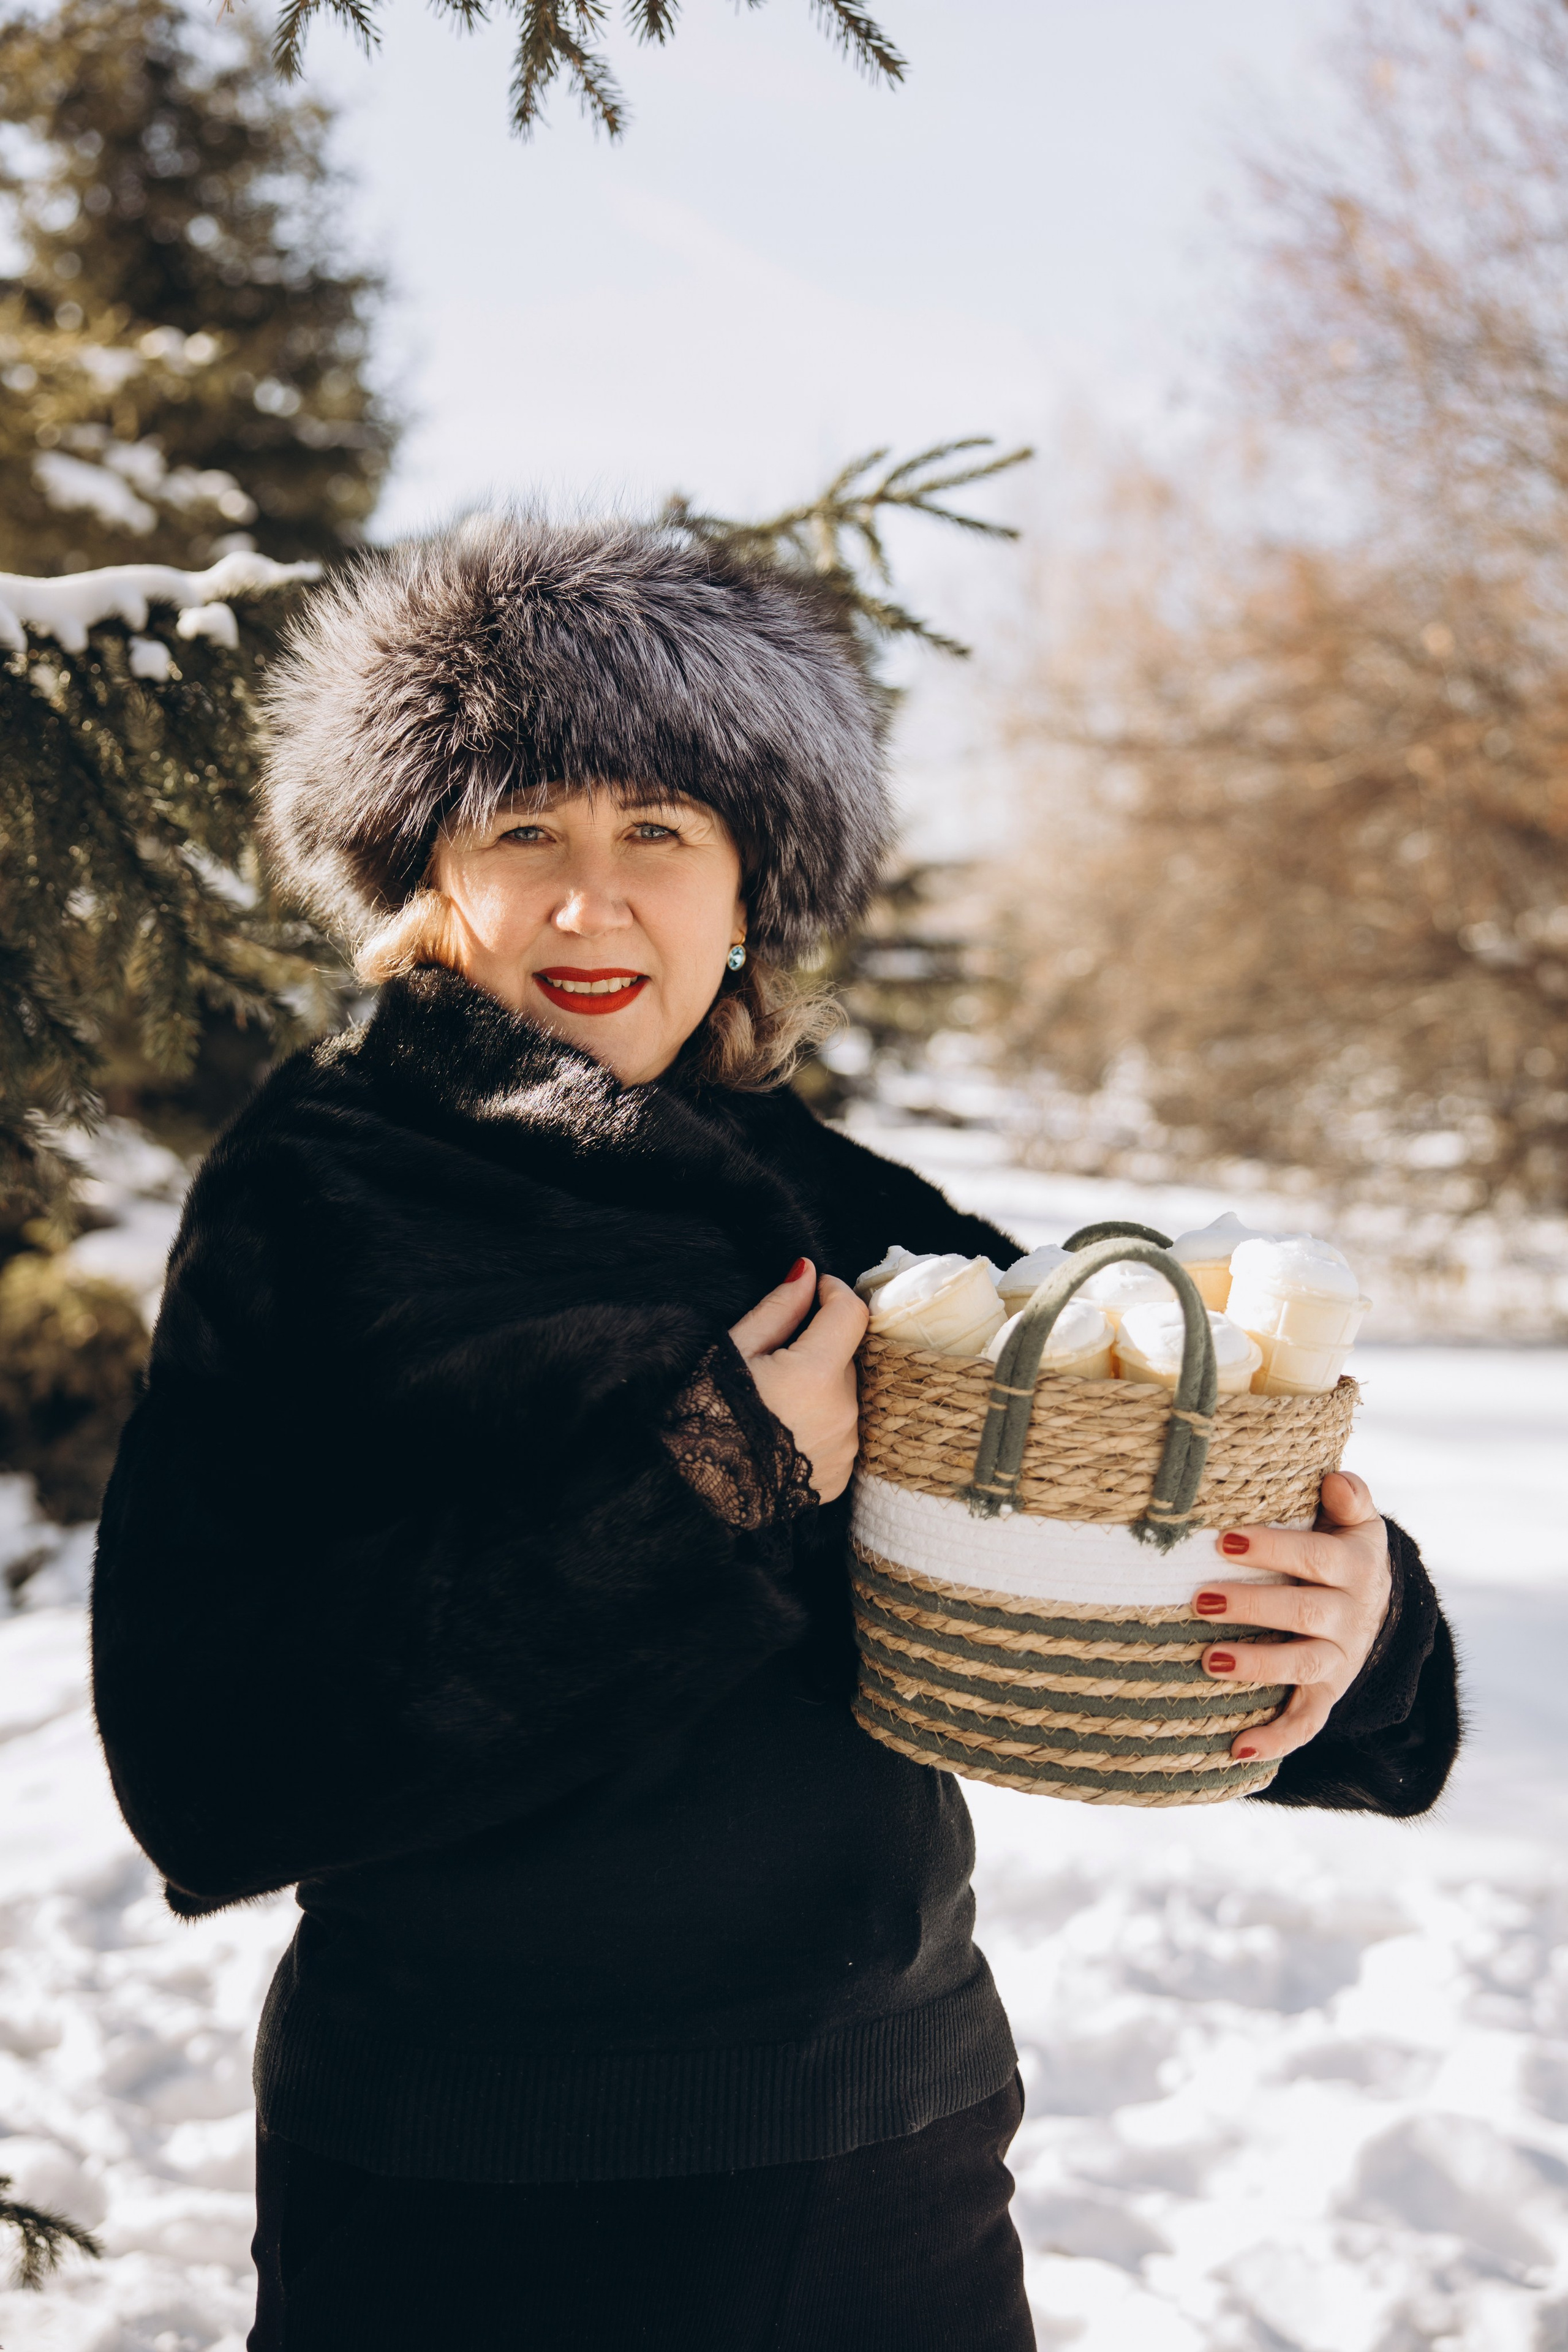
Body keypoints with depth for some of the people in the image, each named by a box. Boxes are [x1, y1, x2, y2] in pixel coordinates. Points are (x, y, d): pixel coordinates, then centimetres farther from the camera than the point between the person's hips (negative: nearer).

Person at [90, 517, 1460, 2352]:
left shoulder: (856, 1223, 3)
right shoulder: (308, 1204, -9)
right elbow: (208, 1765, -19)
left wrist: (1346, 1604, -22)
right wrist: (701, 1483, -21)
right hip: (472, 2201, -4)